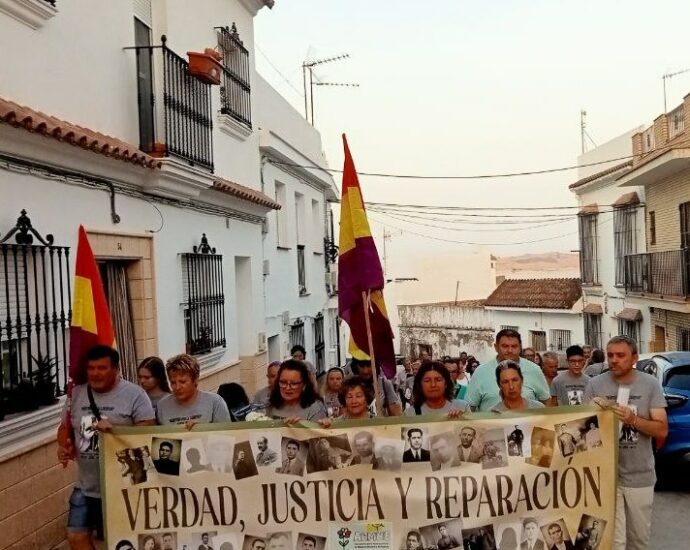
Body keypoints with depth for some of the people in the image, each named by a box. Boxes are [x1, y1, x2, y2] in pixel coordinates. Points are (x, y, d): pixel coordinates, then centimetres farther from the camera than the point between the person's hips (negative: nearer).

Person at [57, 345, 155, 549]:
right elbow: (65, 427, 15)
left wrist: (115, 429, -27)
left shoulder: (134, 394, -11)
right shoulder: (77, 393, 5)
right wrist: (63, 445, -6)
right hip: (86, 487, 5)